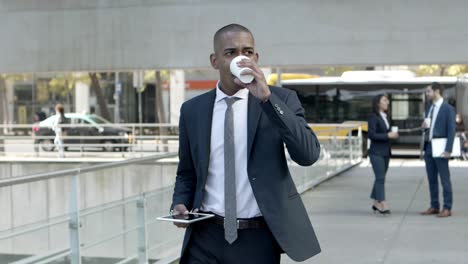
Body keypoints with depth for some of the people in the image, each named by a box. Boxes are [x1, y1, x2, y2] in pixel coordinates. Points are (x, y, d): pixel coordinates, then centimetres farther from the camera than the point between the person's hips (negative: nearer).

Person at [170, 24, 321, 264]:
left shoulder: (281, 100, -2)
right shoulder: (192, 110, 5)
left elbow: (308, 154, -16)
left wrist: (267, 97, -21)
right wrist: (180, 203, -4)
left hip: (258, 239, -1)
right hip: (206, 237, 2)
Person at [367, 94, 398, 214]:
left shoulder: (385, 117, 14)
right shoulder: (373, 117, -10)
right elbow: (371, 135, -18)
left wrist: (393, 135, 2)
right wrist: (388, 135, -19)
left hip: (385, 152, 8)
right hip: (376, 152, -8)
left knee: (380, 178, 11)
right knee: (380, 178, -12)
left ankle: (376, 203, 18)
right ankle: (382, 205, -14)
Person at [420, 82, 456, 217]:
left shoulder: (448, 109, -7)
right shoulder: (429, 108, 15)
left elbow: (451, 130, -12)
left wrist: (448, 150, -18)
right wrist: (424, 126, -1)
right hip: (428, 147, 7)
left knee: (444, 179, -3)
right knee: (432, 179, 10)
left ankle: (447, 208, 1)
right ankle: (434, 206, 17)